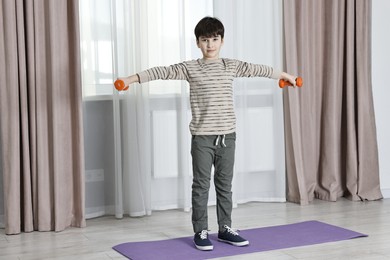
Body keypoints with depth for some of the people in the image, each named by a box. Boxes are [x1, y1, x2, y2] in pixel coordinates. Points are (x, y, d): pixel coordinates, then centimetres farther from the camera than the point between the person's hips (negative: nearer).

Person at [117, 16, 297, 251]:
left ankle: (225, 229, 21)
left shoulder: (231, 66, 7)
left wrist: (284, 75, 29)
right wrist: (132, 79, -12)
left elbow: (258, 69, 17)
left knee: (225, 185, 11)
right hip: (202, 137, -3)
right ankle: (201, 232, 11)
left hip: (227, 136, 3)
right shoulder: (190, 68, -2)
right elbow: (162, 72, -7)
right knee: (201, 185, 3)